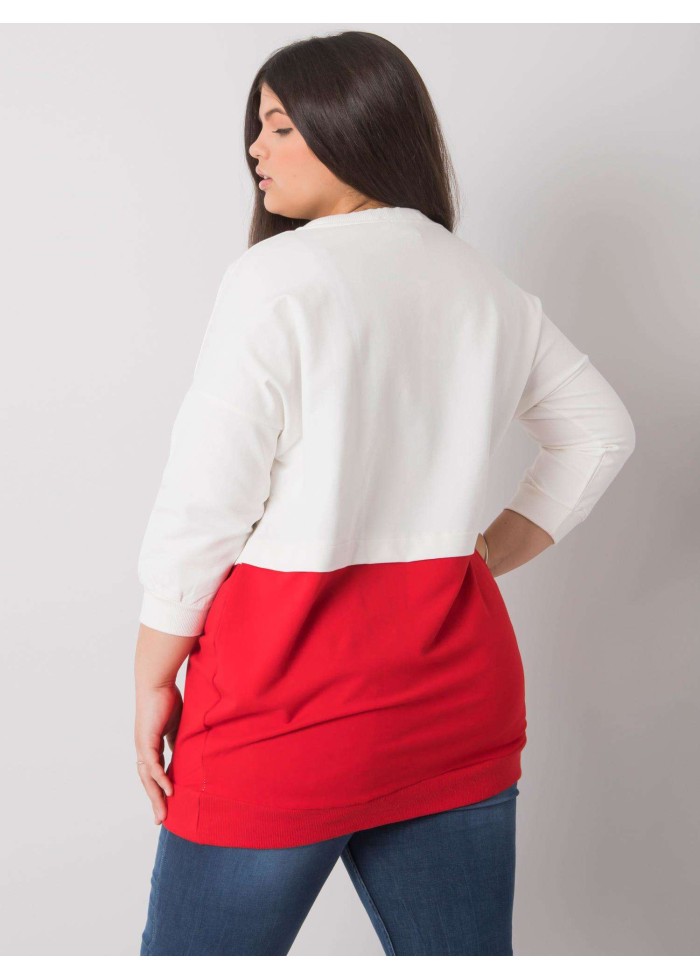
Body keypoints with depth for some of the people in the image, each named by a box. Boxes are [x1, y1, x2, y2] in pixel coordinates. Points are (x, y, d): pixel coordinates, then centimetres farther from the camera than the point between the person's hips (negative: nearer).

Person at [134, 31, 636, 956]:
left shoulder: (277, 277, -10)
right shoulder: (489, 289, 9)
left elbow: (203, 506, -12)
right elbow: (600, 433, 21)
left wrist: (153, 681, -1)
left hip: (290, 690, -6)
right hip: (458, 682, 6)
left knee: (199, 947, 12)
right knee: (463, 955, 16)